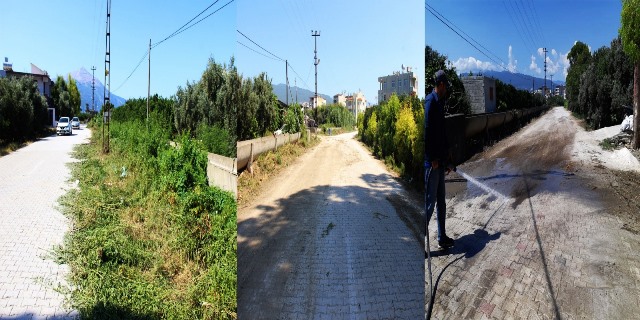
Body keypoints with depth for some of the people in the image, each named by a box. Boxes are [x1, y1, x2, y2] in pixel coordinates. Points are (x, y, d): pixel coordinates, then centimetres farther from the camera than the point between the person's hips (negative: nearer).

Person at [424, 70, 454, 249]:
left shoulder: (439, 102, 16)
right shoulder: (430, 102, -14)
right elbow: (427, 131, -21)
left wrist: (446, 155, 21)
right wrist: (433, 158, -19)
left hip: (439, 160, 10)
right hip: (432, 162, -10)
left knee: (441, 201, 15)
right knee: (430, 201, -5)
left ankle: (442, 238, 26)